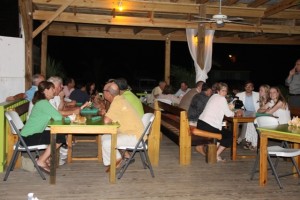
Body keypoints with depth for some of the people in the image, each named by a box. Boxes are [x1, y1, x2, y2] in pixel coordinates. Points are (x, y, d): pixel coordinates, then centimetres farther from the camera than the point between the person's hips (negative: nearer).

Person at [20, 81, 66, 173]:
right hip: (29, 138, -10)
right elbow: (58, 117, -23)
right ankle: (41, 161, -2)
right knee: (60, 138, -14)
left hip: (30, 134, 10)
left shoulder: (42, 102, 14)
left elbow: (55, 114, 11)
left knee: (59, 134, 11)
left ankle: (44, 157, 16)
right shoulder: (44, 103, -17)